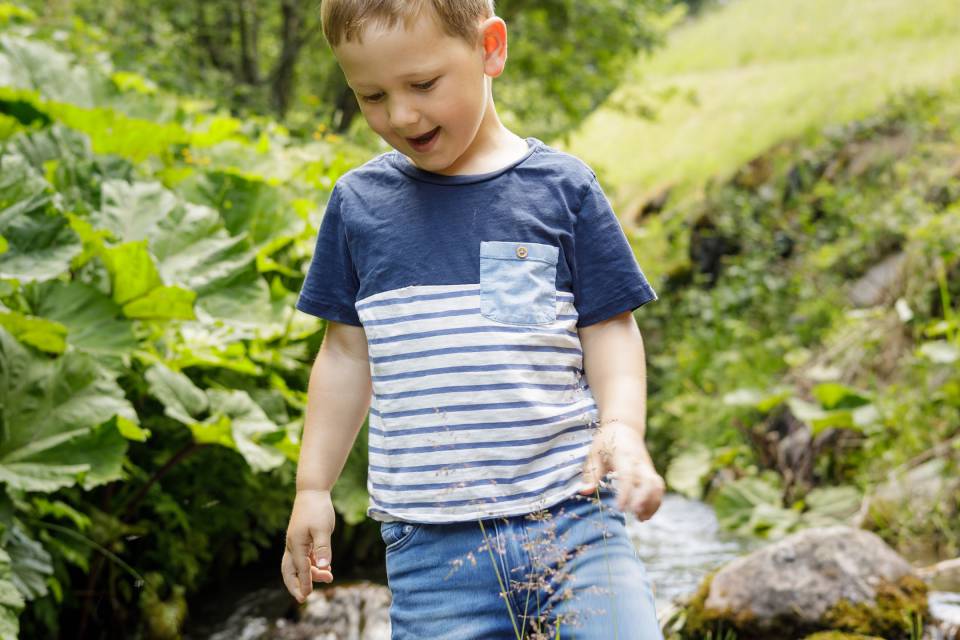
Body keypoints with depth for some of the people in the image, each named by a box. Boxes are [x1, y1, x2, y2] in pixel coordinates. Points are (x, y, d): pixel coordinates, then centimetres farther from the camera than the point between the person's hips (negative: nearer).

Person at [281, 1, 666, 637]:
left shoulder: (561, 187, 1)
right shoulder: (358, 203, 8)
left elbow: (610, 330, 5)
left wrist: (622, 428, -14)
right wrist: (313, 488, 15)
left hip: (570, 513, -1)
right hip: (428, 540, 2)